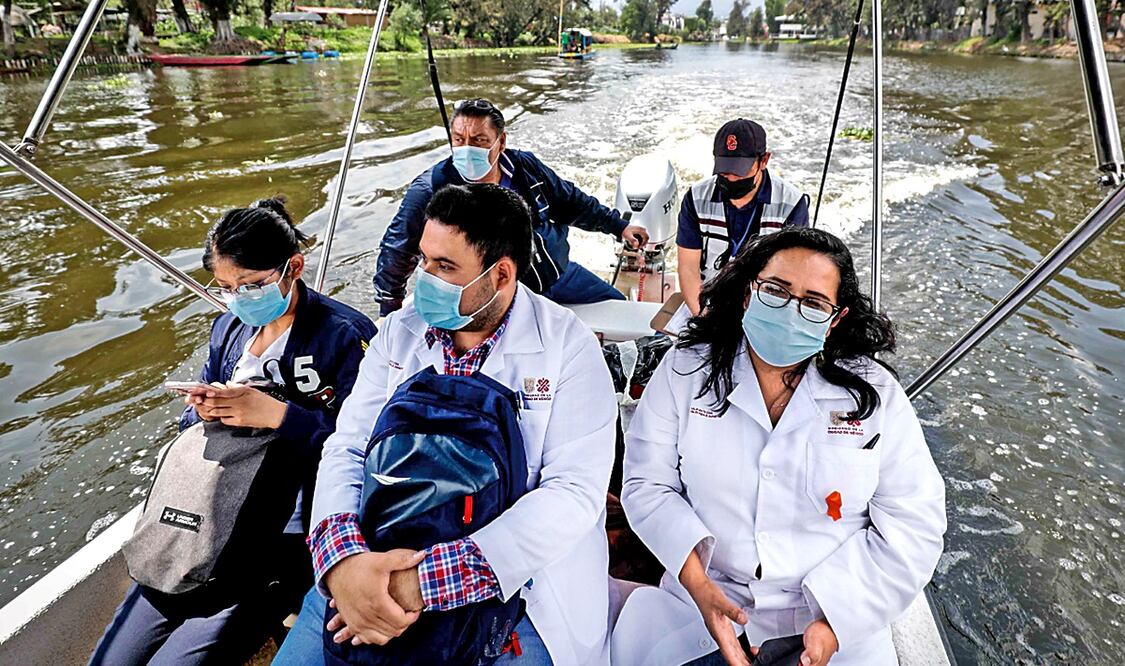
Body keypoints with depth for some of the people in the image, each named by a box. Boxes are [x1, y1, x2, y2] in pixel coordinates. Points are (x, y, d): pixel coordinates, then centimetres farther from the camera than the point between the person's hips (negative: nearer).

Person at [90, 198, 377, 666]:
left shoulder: (346, 336, -14)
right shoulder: (229, 328, 10)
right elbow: (192, 423, 17)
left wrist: (275, 413, -27)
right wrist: (203, 410, -6)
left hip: (287, 534, -7)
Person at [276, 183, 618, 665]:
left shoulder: (569, 347, -11)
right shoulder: (400, 332, 2)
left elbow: (574, 492, -19)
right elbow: (346, 449, -1)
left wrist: (426, 580, -26)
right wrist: (343, 558, -22)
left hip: (513, 574, -2)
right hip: (380, 562, 3)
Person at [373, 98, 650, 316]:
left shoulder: (524, 166, -4)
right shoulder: (432, 189, -19)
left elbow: (572, 202, 12)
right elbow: (396, 250, -8)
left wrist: (618, 226, 15)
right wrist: (390, 316, -3)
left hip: (559, 273, 5)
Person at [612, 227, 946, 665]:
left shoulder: (877, 395, -5)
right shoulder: (684, 371, -5)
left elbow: (913, 523, -4)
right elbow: (649, 485, -6)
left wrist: (834, 621, -13)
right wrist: (699, 586, -17)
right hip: (705, 595, 0)